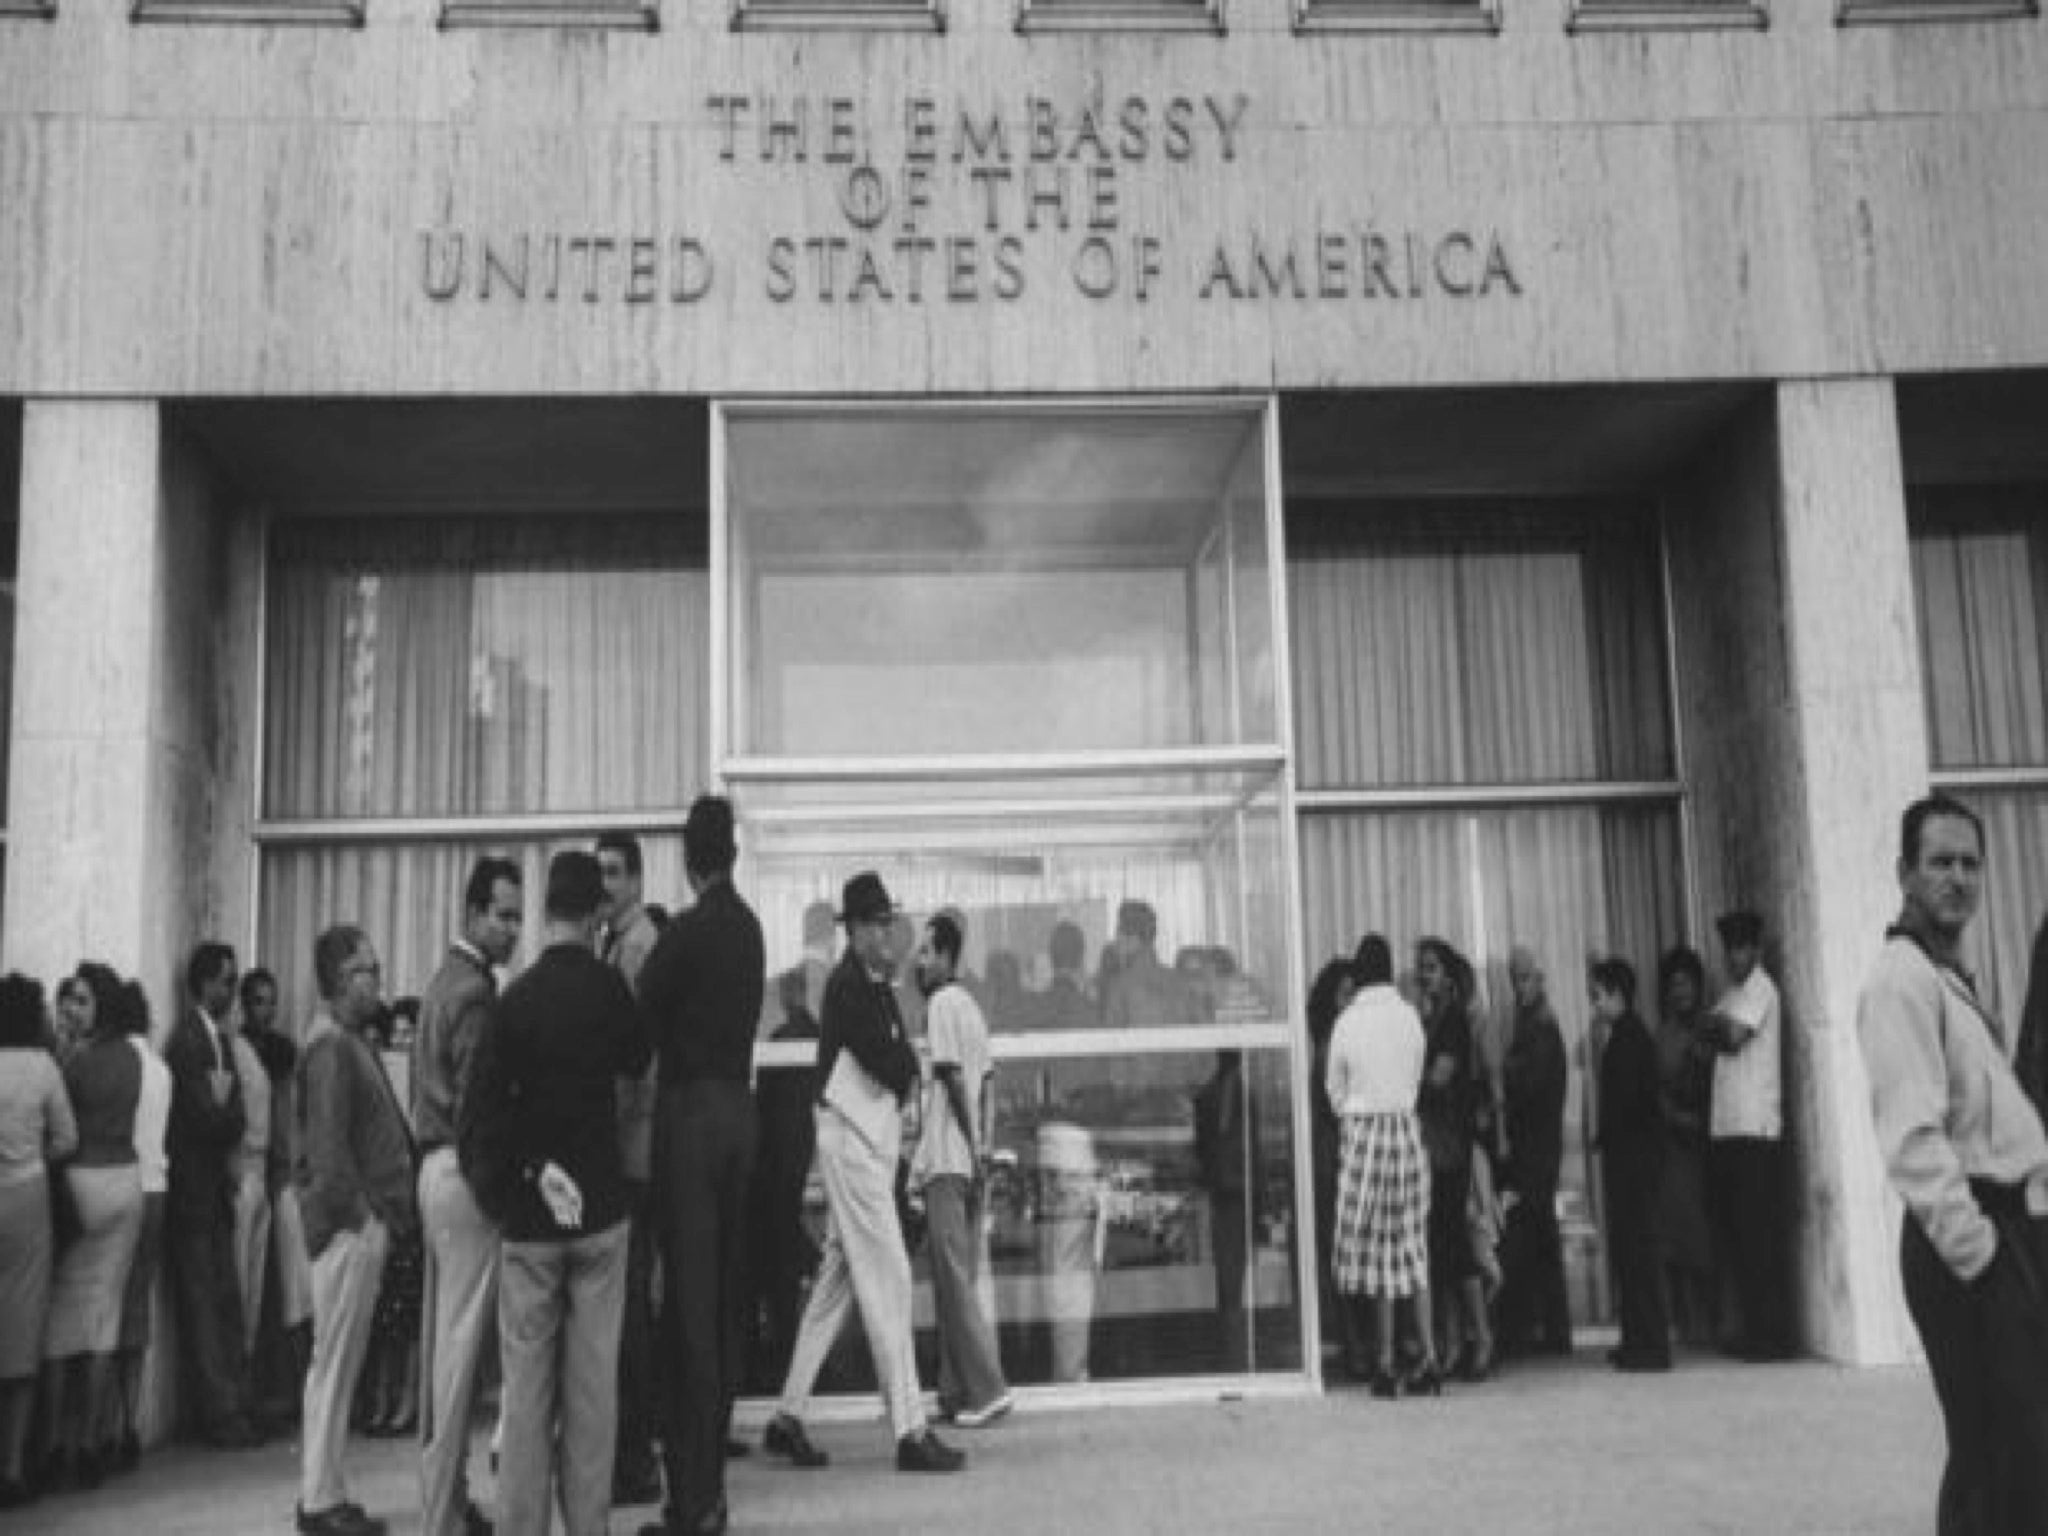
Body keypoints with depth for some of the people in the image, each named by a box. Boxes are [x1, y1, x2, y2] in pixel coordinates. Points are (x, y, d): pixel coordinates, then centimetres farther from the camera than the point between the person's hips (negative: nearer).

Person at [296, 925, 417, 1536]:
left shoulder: (351, 1039, 15)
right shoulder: (330, 1044, -14)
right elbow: (327, 1144, -19)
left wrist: (387, 1212, 10)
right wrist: (358, 1212, -17)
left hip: (367, 1221, 9)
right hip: (349, 1225, -9)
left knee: (339, 1363, 14)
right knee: (335, 1363, -1)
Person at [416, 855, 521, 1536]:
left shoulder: (446, 979, 15)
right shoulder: (474, 991, -15)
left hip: (438, 1168, 10)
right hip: (466, 1172, -10)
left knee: (441, 1337, 14)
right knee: (462, 1342, -5)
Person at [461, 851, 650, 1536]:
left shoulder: (516, 996, -8)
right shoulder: (607, 985, -6)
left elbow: (481, 1107, -11)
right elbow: (637, 1062, 11)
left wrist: (528, 1172, -1)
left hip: (530, 1216, 0)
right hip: (601, 1206, 0)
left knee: (527, 1383, 7)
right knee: (593, 1382, 7)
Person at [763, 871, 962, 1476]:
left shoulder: (876, 985, 15)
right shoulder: (848, 984, -13)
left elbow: (903, 1063, 12)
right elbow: (889, 1062, -18)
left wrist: (899, 1067, -7)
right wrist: (909, 1068, 0)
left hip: (869, 1140, 9)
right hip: (853, 1138, -9)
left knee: (837, 1280, 12)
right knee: (887, 1279, -7)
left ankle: (789, 1416, 19)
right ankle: (910, 1431, -3)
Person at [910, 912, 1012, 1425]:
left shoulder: (941, 1003, -9)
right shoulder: (970, 1005, 17)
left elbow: (954, 1079, -15)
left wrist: (972, 1147, -14)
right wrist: (981, 1147, 14)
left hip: (947, 1160, -9)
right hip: (970, 1161, 9)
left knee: (953, 1280, -5)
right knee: (962, 1278, 10)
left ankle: (987, 1389, -5)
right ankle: (958, 1391, 14)